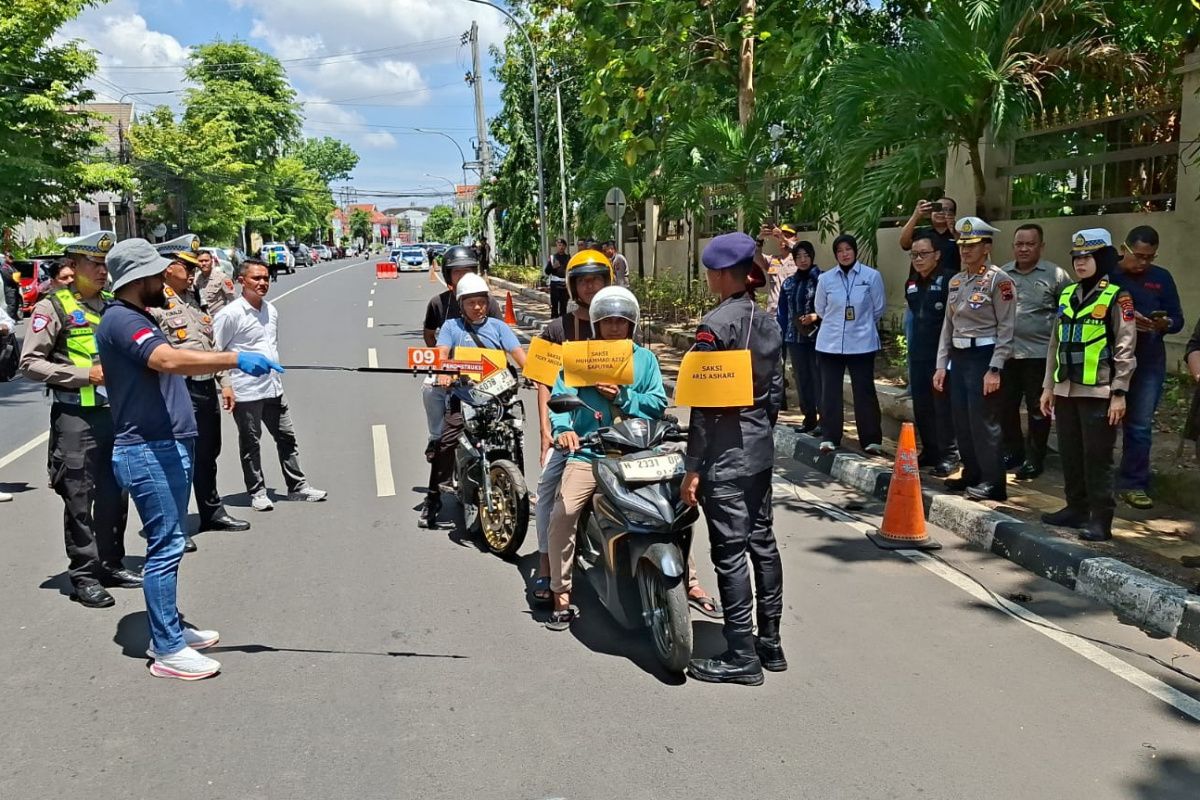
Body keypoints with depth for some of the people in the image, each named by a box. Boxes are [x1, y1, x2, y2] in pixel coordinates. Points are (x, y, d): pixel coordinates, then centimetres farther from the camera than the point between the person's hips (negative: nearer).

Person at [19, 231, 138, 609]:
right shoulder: (54, 307, -5)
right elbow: (30, 363, -11)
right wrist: (84, 374, -17)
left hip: (116, 411, 6)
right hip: (75, 416, -6)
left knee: (115, 494, 13)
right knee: (79, 499, 1)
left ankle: (112, 564, 26)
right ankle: (84, 575, 11)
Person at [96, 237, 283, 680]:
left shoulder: (139, 318, 18)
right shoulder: (120, 320, -15)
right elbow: (170, 360, -31)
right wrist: (234, 358, -37)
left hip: (170, 446, 10)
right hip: (149, 452, -10)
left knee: (170, 543, 16)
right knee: (165, 546, -6)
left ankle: (168, 630, 27)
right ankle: (168, 650, 1)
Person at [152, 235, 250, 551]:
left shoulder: (194, 298, 17)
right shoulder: (154, 302, -12)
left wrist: (224, 381, 18)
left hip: (207, 389, 9)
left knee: (208, 454, 20)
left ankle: (212, 512, 36)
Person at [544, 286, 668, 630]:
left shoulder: (645, 358, 12)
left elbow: (659, 405, 4)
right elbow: (561, 397, -2)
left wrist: (623, 396, -10)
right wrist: (562, 429, -21)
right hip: (588, 451, -1)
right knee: (562, 513, -22)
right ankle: (561, 595, -7)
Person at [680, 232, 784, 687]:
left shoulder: (715, 325, -15)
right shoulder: (768, 323, 9)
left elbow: (704, 403, -17)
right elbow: (776, 392, 14)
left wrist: (693, 467, -14)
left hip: (724, 453, -9)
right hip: (761, 448, 9)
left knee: (730, 551, -3)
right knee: (762, 541, 14)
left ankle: (741, 657, 4)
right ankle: (770, 644, 24)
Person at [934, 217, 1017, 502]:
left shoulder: (999, 280, -10)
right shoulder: (956, 281, 12)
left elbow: (1007, 329, -14)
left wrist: (994, 369, -19)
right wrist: (941, 365, 11)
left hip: (983, 357, -7)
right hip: (958, 358, 8)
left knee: (983, 422, -5)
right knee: (961, 422, 12)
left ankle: (993, 483, 5)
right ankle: (972, 474, 25)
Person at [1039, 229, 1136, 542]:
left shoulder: (1116, 297, -5)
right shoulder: (1067, 294, 13)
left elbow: (1125, 349, -8)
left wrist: (1119, 393, -12)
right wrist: (1048, 386, 14)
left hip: (1098, 392, -6)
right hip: (1066, 390, 6)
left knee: (1097, 458, -3)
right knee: (1070, 455, 12)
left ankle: (1101, 520, 3)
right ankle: (1076, 508, 24)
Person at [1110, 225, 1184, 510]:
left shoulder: (1162, 278, 8)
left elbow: (1178, 319, 8)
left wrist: (1165, 324, -14)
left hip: (1148, 362, 2)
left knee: (1140, 426, 2)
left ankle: (1134, 484, 9)